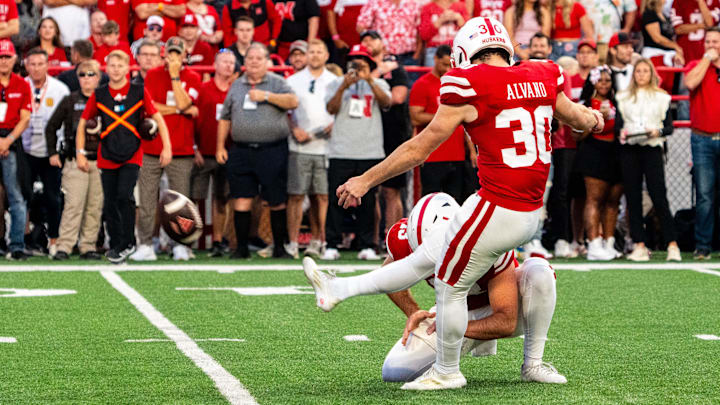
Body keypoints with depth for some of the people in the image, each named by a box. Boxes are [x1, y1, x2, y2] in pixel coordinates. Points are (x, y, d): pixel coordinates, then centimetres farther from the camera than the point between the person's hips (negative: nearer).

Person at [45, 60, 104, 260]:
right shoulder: (70, 101, 5)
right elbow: (51, 127, 12)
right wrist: (52, 152, 6)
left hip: (100, 161, 2)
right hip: (75, 160, -2)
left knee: (95, 206, 3)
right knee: (73, 204, -10)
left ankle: (88, 246, 10)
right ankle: (64, 247, -10)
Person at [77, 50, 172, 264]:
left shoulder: (139, 92, -1)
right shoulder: (99, 94, 3)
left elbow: (158, 118, 3)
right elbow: (83, 123, 10)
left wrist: (166, 147, -4)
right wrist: (80, 153, 4)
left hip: (132, 156, -2)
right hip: (107, 157, 2)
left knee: (124, 196, -19)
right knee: (109, 203, 4)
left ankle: (128, 244, -7)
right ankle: (115, 246, 18)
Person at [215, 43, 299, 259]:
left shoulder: (277, 83, 5)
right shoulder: (236, 86, 15)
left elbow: (293, 102, -13)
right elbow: (225, 118, 19)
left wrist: (266, 96, -17)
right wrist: (220, 147, 13)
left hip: (272, 150, -3)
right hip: (241, 150, 3)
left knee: (276, 201, 1)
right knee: (242, 200, 0)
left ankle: (279, 247, 11)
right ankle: (241, 247, 8)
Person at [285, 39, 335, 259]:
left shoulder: (335, 82, 12)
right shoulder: (293, 81, 10)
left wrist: (335, 125, -6)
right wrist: (295, 129, -6)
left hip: (326, 147, 1)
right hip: (299, 147, -1)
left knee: (322, 196, -1)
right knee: (296, 195, -4)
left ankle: (317, 240, 6)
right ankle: (292, 242, -2)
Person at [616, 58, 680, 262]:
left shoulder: (662, 97, 10)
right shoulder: (623, 97, 14)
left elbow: (669, 127, 7)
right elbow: (618, 123, 11)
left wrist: (658, 132, -13)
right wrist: (621, 132, -11)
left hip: (652, 148, -2)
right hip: (629, 149, 2)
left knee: (659, 196, -10)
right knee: (633, 197, 0)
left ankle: (672, 245, -9)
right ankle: (639, 245, 3)